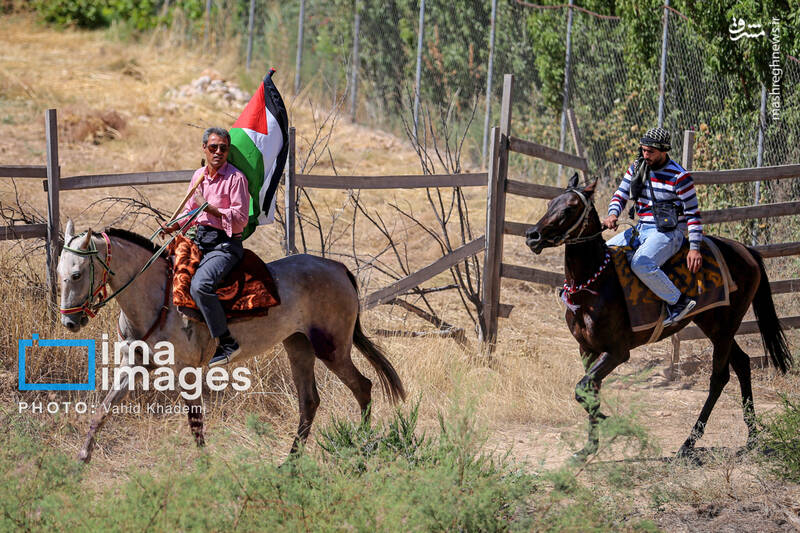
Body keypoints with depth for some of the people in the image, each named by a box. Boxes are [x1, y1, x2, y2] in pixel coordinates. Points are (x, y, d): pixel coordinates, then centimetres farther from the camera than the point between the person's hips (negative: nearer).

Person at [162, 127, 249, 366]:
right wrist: (174, 226, 3)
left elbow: (241, 219, -14)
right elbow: (190, 211, 23)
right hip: (199, 240, 8)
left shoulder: (236, 178, -9)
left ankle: (227, 342, -26)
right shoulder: (199, 175, 12)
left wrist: (209, 208, -18)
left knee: (200, 284, -32)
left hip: (225, 245, -8)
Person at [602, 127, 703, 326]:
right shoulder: (637, 168, 6)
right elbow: (620, 195, 13)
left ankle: (678, 301, -24)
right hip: (641, 230, 8)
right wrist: (612, 214, -10)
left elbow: (692, 213, -9)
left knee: (641, 264, -33)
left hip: (668, 233, -8)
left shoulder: (679, 177, -12)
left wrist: (694, 249, -15)